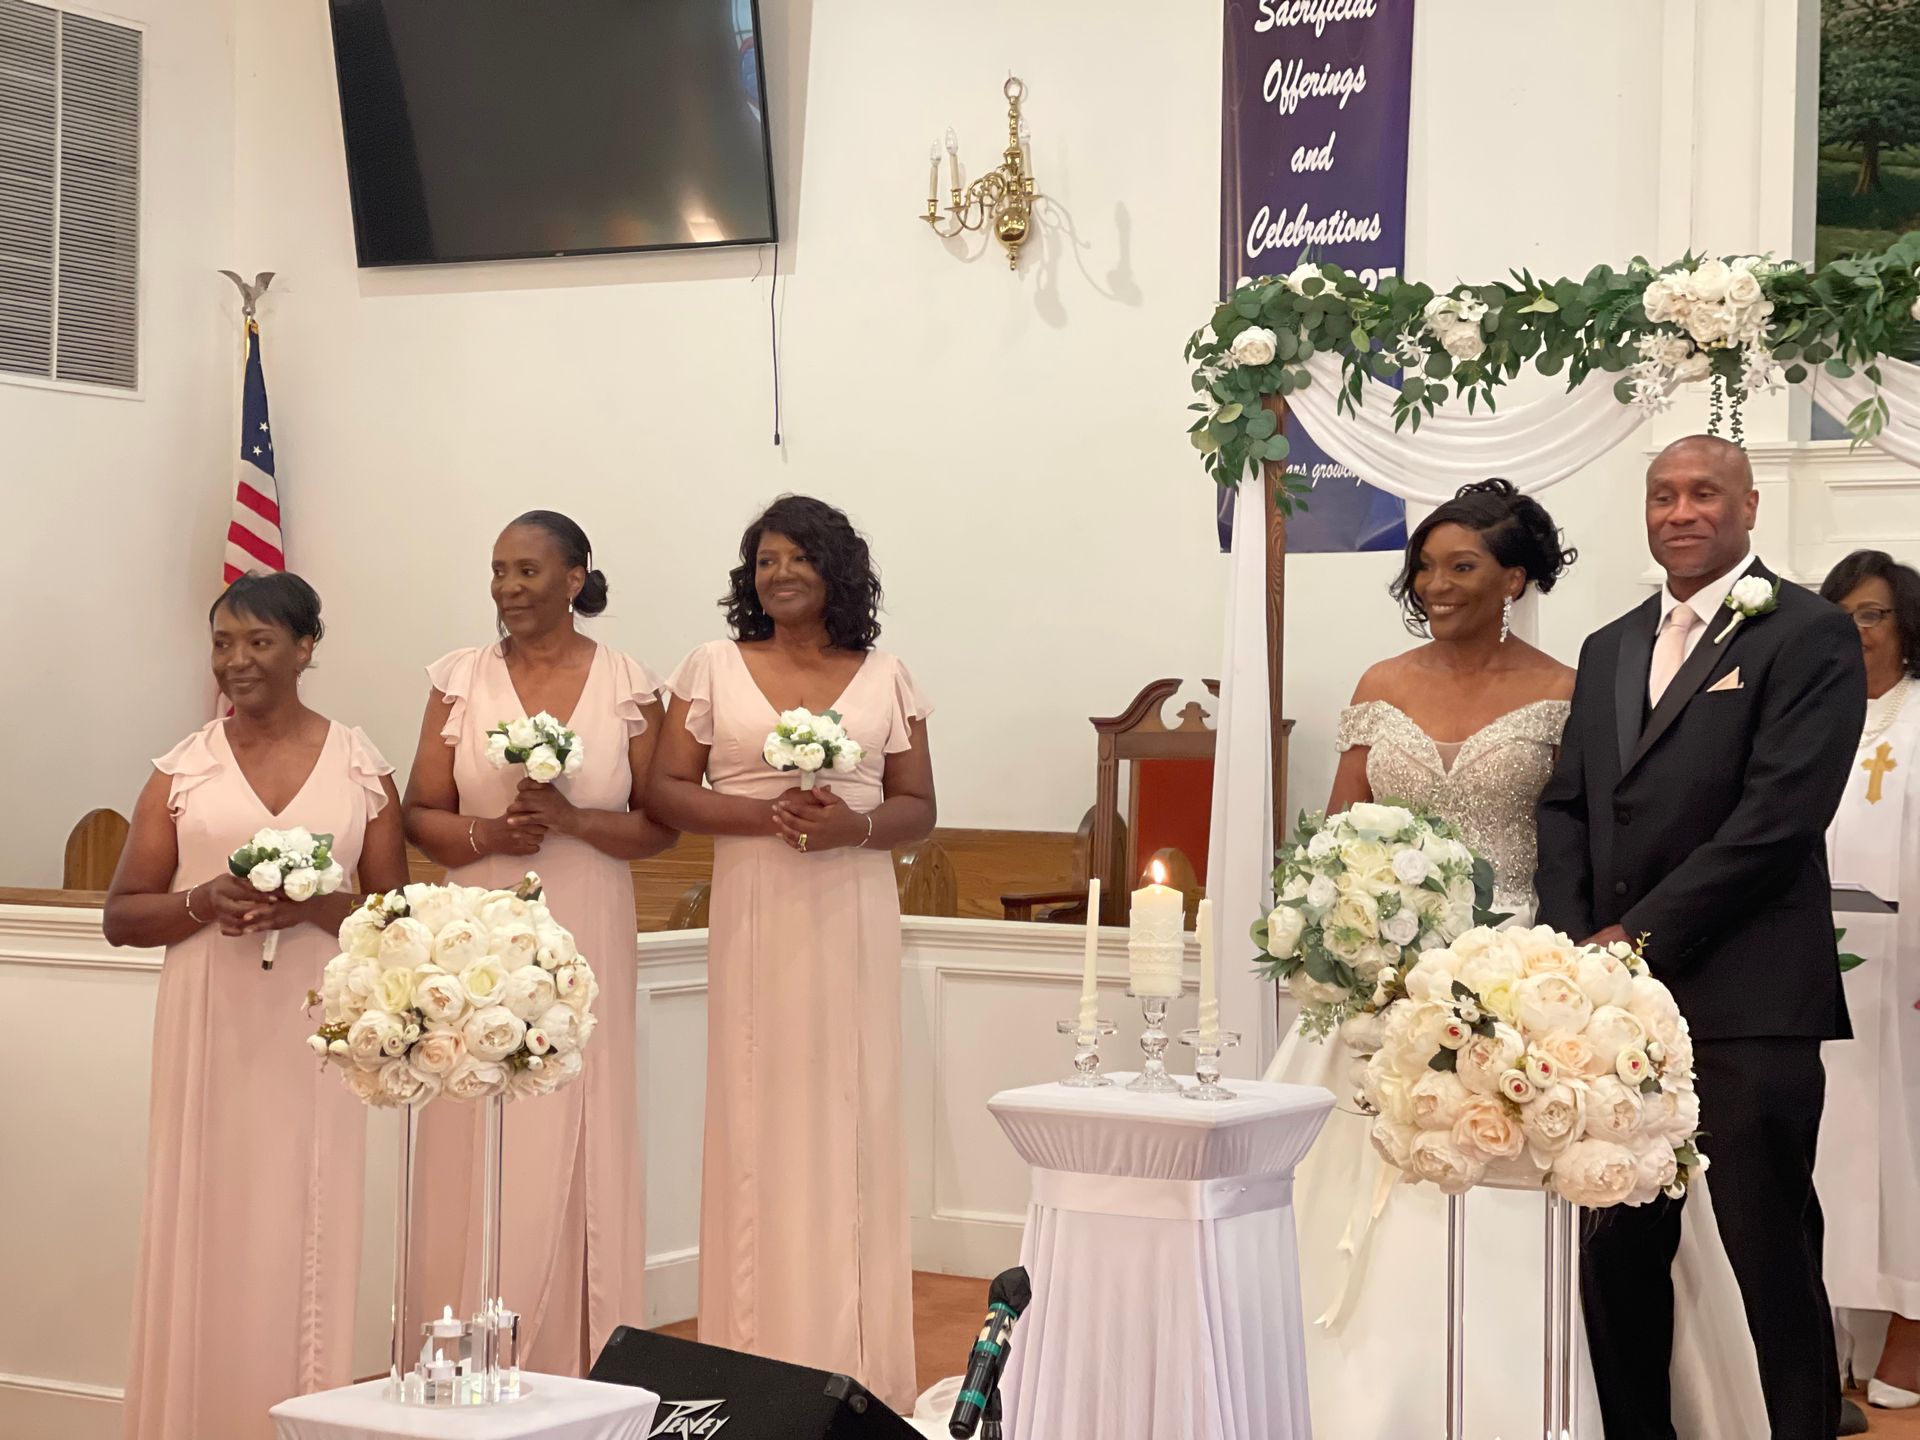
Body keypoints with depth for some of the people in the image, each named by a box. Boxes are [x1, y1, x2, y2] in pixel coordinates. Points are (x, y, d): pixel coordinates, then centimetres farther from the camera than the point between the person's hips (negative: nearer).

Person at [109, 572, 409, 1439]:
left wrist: (315, 906, -11)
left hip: (313, 1031, 0)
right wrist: (203, 901, -12)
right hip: (208, 1030, 0)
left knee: (303, 1227, 0)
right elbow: (121, 916, 6)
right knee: (205, 1224, -1)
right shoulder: (182, 770, 6)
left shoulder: (360, 767, 5)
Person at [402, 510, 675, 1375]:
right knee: (480, 1156, 0)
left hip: (583, 946, -1)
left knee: (574, 1154, 1)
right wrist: (485, 834, -13)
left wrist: (573, 820, -14)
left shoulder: (629, 686, 3)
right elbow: (421, 814, 6)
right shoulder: (462, 678, 6)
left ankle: (580, 1368, 10)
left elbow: (658, 825, 2)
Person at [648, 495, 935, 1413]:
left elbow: (918, 808, 8)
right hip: (754, 920, -1)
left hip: (855, 922, 1)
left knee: (852, 1124, 1)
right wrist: (763, 815, -14)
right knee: (759, 1126, -1)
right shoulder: (713, 668, 6)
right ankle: (760, 1366, 6)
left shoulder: (885, 678, 8)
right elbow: (667, 791, 1)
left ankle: (857, 1370, 9)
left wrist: (853, 824, -12)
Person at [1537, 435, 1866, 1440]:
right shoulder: (1610, 649, 18)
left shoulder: (1809, 636, -3)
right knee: (1617, 1255, 10)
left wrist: (1640, 936, -13)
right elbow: (1567, 806, 15)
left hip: (1746, 1005, -6)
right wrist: (1574, 942, -2)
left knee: (1773, 1263, 0)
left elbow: (1778, 816, -13)